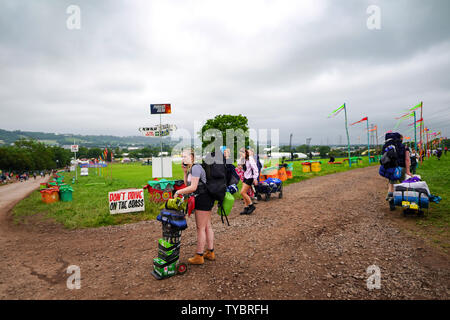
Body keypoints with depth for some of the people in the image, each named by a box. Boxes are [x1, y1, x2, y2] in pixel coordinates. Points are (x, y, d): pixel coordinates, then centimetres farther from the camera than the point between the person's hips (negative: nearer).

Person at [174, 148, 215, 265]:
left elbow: (193, 187, -21)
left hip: (203, 199, -10)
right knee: (207, 226, 16)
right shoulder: (190, 168, 15)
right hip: (205, 199, 10)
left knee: (200, 228, -2)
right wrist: (185, 172, 5)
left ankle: (199, 256, 9)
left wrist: (178, 192, -12)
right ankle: (210, 253, 27)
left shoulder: (196, 167, -17)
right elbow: (187, 185, 14)